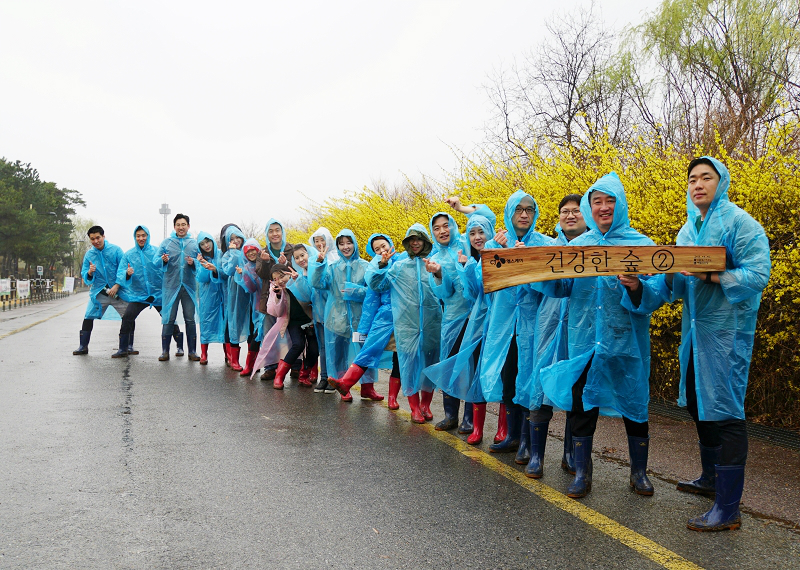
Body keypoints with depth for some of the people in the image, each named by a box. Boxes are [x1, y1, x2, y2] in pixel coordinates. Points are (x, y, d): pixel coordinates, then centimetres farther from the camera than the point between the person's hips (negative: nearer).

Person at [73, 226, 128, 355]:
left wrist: (117, 286, -14)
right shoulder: (89, 254, 4)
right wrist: (89, 273, -18)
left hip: (117, 290, -2)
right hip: (98, 292, 2)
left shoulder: (115, 250, -4)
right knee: (88, 317, -5)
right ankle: (83, 346, 6)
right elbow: (85, 277, 6)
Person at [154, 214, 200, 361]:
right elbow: (155, 261, 2)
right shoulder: (166, 242, 6)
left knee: (190, 319, 4)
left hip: (189, 286, 1)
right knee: (168, 318, -1)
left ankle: (192, 351, 11)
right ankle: (165, 351, 7)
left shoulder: (194, 243, 7)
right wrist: (163, 260, -19)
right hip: (170, 286, -1)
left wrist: (193, 263, -17)